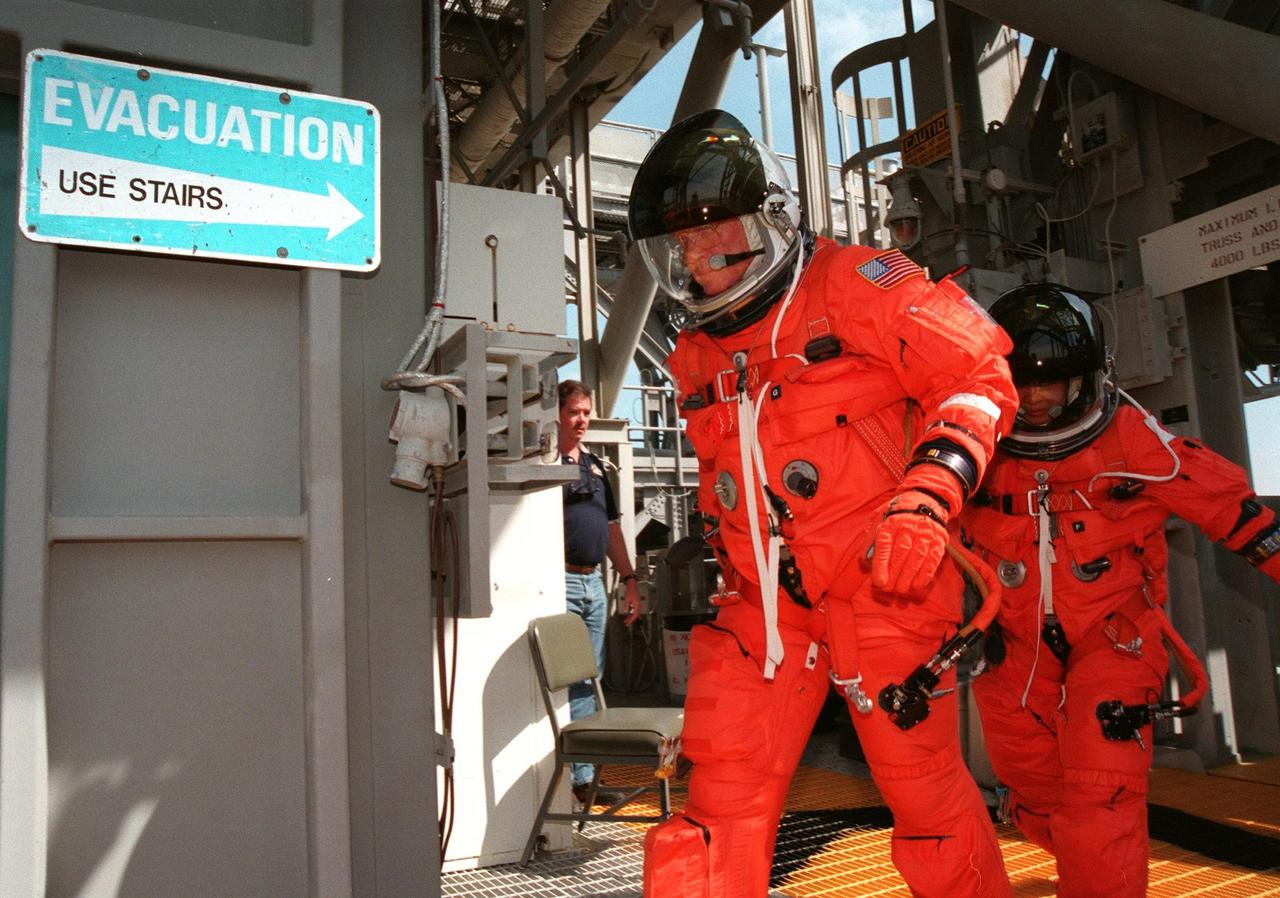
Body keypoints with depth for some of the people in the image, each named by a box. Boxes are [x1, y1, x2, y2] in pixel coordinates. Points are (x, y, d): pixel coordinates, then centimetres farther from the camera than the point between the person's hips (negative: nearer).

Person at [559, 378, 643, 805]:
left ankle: (582, 775, 20)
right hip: (559, 582, -8)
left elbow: (612, 528, 22)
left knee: (588, 681, 11)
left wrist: (630, 580, 18)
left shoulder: (594, 464, 19)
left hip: (594, 583, 8)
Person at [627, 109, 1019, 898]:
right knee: (724, 798, 1)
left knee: (924, 788, 8)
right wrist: (709, 546, 18)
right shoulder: (698, 358, 14)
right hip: (762, 597, 5)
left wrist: (926, 499, -19)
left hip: (879, 579, -5)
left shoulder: (850, 285, -6)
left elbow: (978, 377, -8)